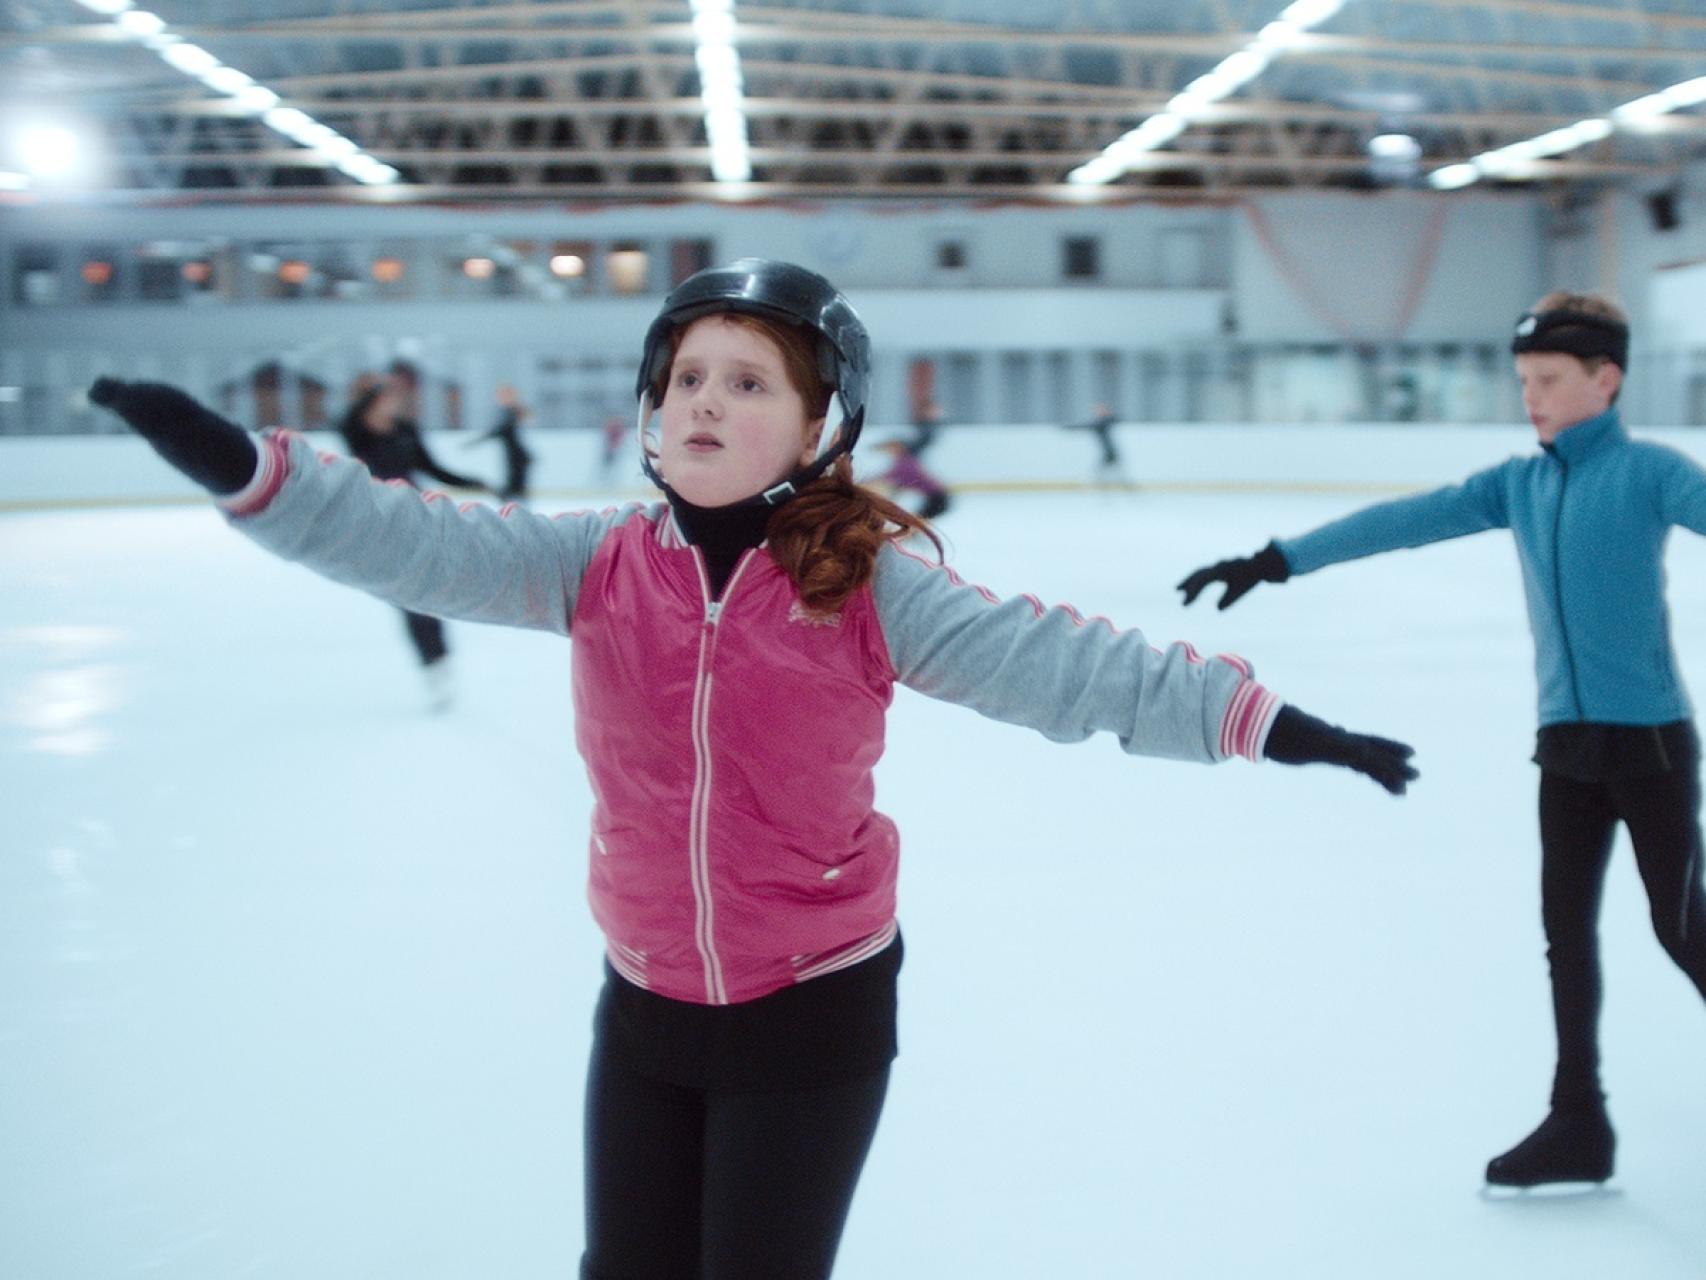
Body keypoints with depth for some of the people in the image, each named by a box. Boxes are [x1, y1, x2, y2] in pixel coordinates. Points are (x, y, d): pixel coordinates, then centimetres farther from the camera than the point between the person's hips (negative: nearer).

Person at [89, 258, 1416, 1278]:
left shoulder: (869, 583, -14)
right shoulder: (602, 565, -6)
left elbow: (1054, 666, -19)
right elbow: (426, 549, -13)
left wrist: (1263, 721, -26)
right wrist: (245, 466, -24)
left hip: (818, 1010, -3)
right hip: (646, 1002, 4)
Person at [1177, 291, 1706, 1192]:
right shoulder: (1518, 485, 7)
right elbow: (1402, 522, 4)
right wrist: (1279, 561, 1)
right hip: (1566, 742, 6)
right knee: (1566, 928, 7)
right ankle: (1578, 1124, 16)